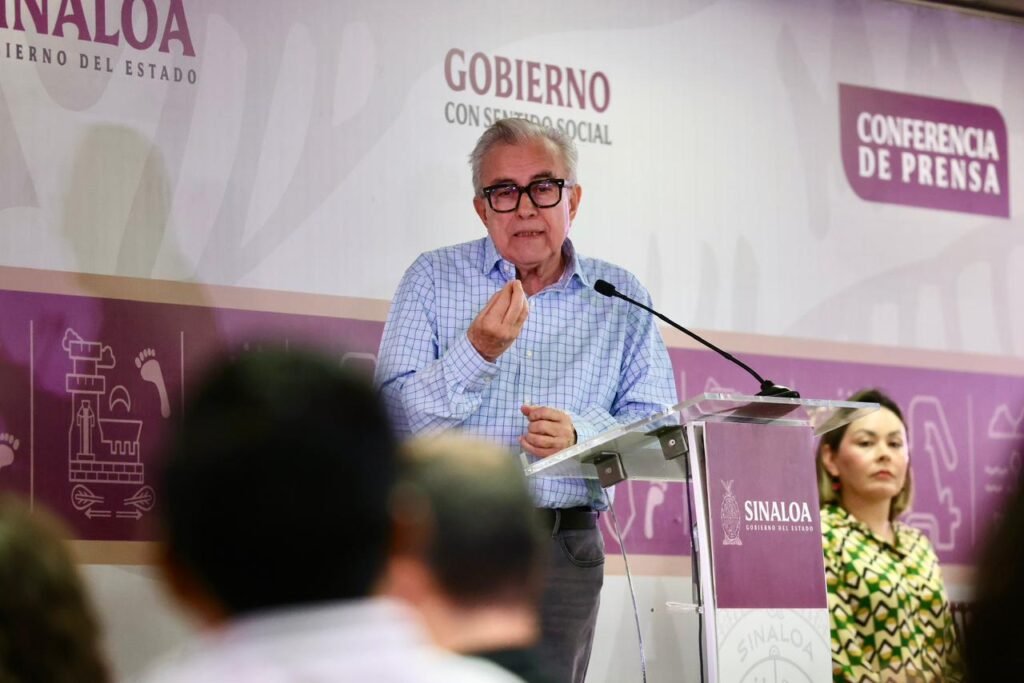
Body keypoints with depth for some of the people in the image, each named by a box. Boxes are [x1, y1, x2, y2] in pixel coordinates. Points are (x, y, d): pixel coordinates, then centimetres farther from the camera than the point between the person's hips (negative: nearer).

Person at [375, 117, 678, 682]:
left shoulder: (620, 299, 9)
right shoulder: (435, 279, 4)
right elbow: (395, 416, -5)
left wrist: (580, 435, -16)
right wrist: (477, 352, -19)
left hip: (566, 547, 2)